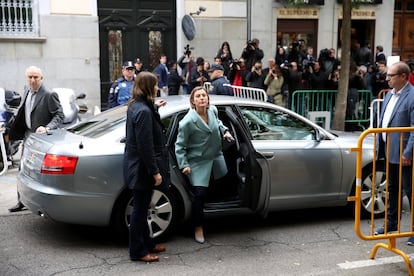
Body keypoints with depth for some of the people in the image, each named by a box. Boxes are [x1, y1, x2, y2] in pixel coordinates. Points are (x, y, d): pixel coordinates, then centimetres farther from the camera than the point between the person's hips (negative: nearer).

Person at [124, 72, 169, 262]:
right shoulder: (144, 111, -23)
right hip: (142, 168, -10)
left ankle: (146, 244, 34)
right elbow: (146, 146, -25)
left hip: (136, 166, 10)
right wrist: (155, 171, -20)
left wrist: (155, 107, 29)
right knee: (140, 208, 2)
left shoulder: (135, 106, 8)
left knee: (142, 207, 19)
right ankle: (138, 251, 15)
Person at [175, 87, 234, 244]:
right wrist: (183, 165, -19)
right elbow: (180, 145, -15)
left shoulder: (213, 110, -6)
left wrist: (224, 130, 2)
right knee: (199, 194, -8)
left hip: (216, 156, 7)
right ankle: (198, 227, 12)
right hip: (199, 162, -6)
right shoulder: (187, 122, -23)